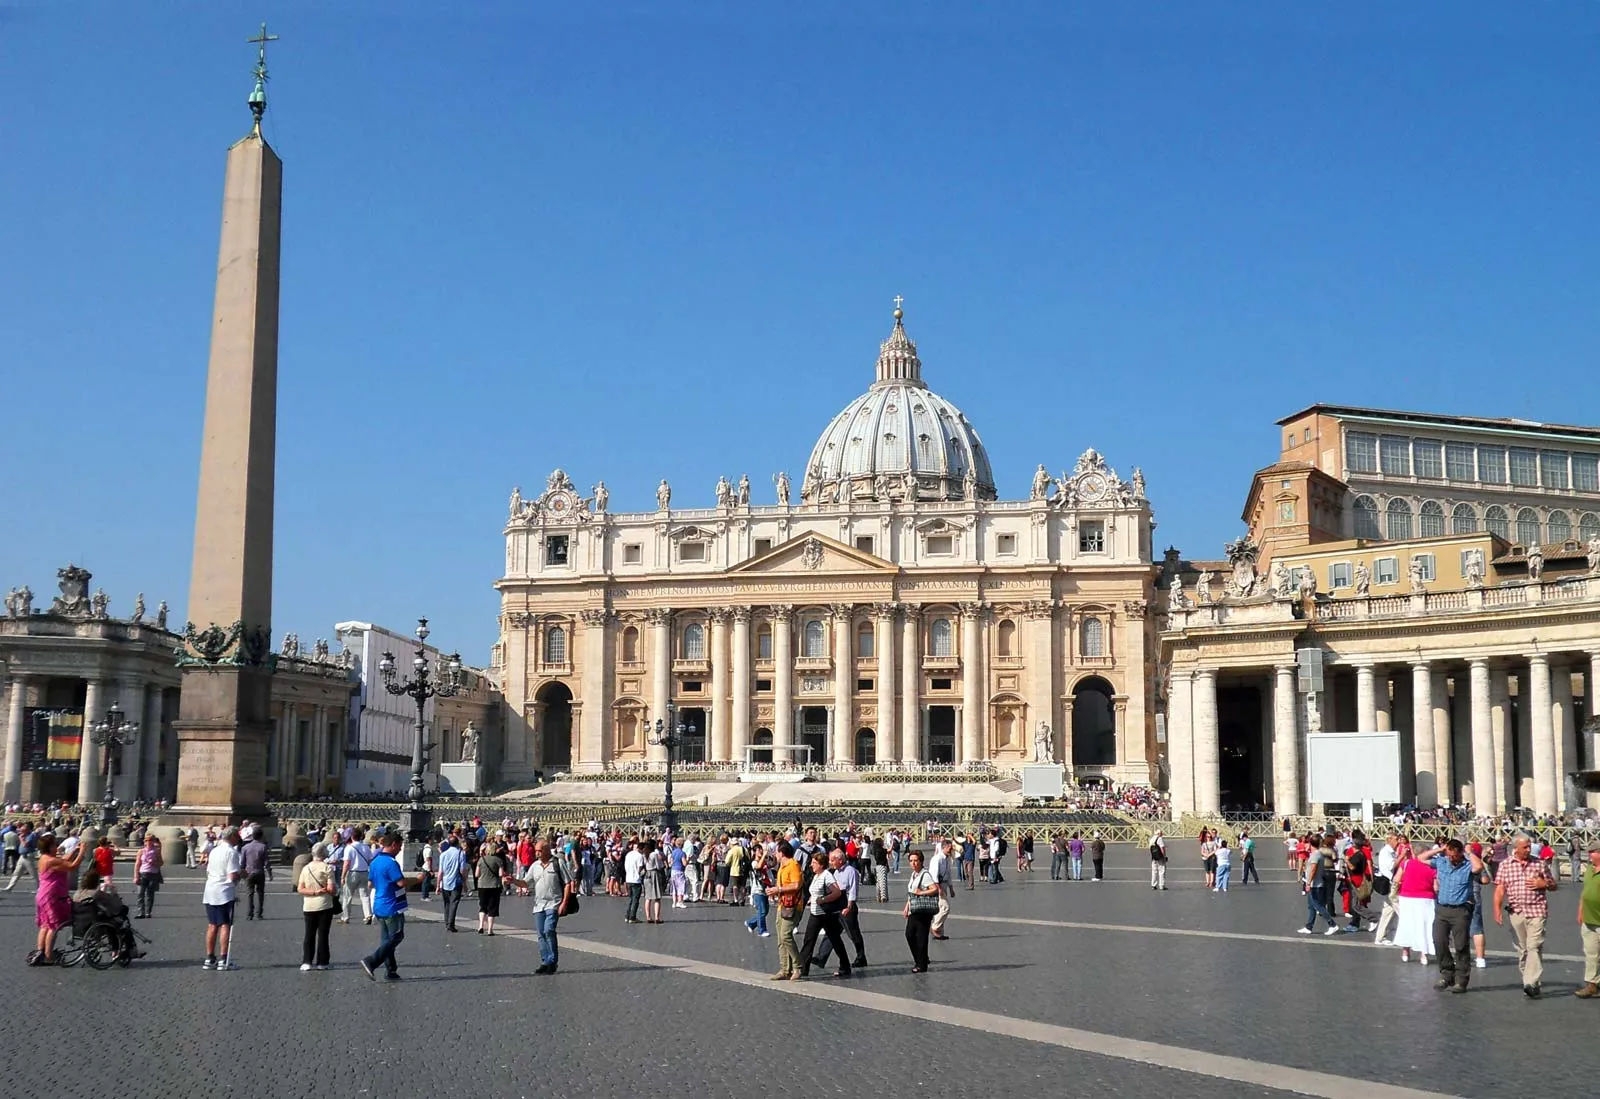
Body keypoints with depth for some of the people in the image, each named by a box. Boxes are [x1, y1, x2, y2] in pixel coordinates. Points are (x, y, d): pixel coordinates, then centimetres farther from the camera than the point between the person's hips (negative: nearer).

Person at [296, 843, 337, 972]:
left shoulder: (305, 868, 4)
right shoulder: (327, 868, -10)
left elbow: (300, 889, -2)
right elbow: (331, 889, -14)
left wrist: (314, 891, -7)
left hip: (308, 907, 4)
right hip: (324, 905, -4)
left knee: (309, 935, 10)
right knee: (322, 934, 5)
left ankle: (306, 962, 2)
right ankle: (321, 962, 8)